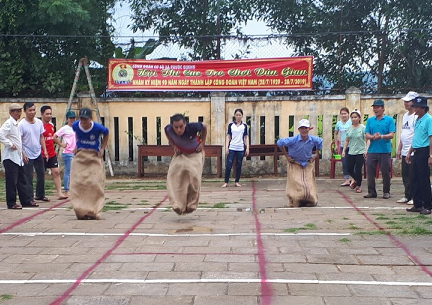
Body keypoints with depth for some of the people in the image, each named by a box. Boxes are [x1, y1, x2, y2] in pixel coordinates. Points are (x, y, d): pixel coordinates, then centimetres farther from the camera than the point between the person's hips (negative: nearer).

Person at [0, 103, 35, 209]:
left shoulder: (16, 124, 17)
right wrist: (10, 145, -18)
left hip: (18, 157, 9)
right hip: (10, 157, -9)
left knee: (21, 180, 11)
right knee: (11, 181, -4)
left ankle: (26, 201, 16)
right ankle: (11, 203, 2)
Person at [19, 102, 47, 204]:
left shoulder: (39, 122, 3)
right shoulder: (22, 124, -13)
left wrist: (45, 150, 5)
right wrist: (23, 154, -18)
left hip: (38, 153, 6)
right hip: (28, 155, -6)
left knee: (41, 174, 13)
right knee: (28, 178, -1)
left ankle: (40, 195, 27)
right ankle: (29, 198, 7)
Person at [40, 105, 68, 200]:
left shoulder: (51, 125, 10)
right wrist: (45, 152, -23)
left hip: (52, 154, 7)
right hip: (42, 155, -7)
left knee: (56, 172, 0)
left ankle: (59, 193, 0)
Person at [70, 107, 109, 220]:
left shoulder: (98, 127, -16)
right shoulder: (75, 125, -8)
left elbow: (106, 133, 6)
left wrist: (102, 148, 1)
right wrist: (77, 145, 11)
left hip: (94, 157, -2)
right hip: (80, 156, 3)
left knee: (95, 184, -5)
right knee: (78, 183, -5)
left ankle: (93, 212, 5)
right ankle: (81, 212, 4)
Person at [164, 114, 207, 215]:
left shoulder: (192, 127, -32)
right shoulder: (168, 129, -25)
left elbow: (204, 127, -8)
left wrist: (202, 143, -7)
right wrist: (174, 146, -2)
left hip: (195, 154, -2)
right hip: (180, 153, 2)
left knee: (193, 175, -20)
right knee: (174, 174, -20)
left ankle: (191, 204, 0)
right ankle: (178, 205, -20)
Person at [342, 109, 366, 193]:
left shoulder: (363, 128, -8)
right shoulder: (349, 128, 7)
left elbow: (367, 140, -10)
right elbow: (347, 140, 13)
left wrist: (366, 150, -20)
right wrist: (344, 150, 8)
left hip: (360, 152, -5)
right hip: (351, 152, 5)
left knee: (358, 170, -3)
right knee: (349, 169, 7)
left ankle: (359, 185, 17)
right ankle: (355, 179, 37)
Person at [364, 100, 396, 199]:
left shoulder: (389, 120, 2)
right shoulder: (370, 120, 11)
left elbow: (392, 135, -6)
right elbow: (367, 135, 6)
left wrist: (381, 136, -23)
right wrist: (373, 137, -16)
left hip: (385, 151, -3)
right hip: (372, 150, 3)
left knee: (386, 172, 2)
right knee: (370, 172, 3)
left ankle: (386, 192, 15)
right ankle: (371, 192, 13)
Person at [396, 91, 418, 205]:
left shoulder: (417, 116, -12)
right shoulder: (405, 115, 16)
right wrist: (399, 149, 19)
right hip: (405, 152, 9)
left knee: (413, 176, -3)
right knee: (405, 175, 13)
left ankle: (415, 197, 6)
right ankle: (407, 196, 22)